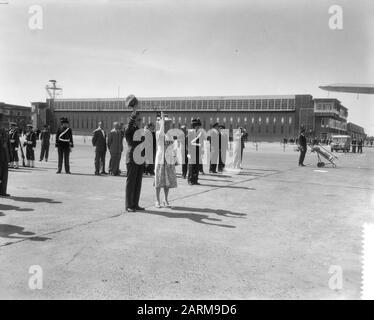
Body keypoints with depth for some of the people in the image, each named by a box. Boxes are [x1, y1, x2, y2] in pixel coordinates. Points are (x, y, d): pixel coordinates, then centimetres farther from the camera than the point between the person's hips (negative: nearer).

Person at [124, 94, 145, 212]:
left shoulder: (140, 131, 16)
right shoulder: (129, 130, -6)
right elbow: (130, 123, -29)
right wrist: (134, 110, -33)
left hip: (140, 159, 8)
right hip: (131, 158, -7)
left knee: (138, 182, 9)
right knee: (131, 182, -3)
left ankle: (135, 204, 16)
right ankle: (129, 205, 3)